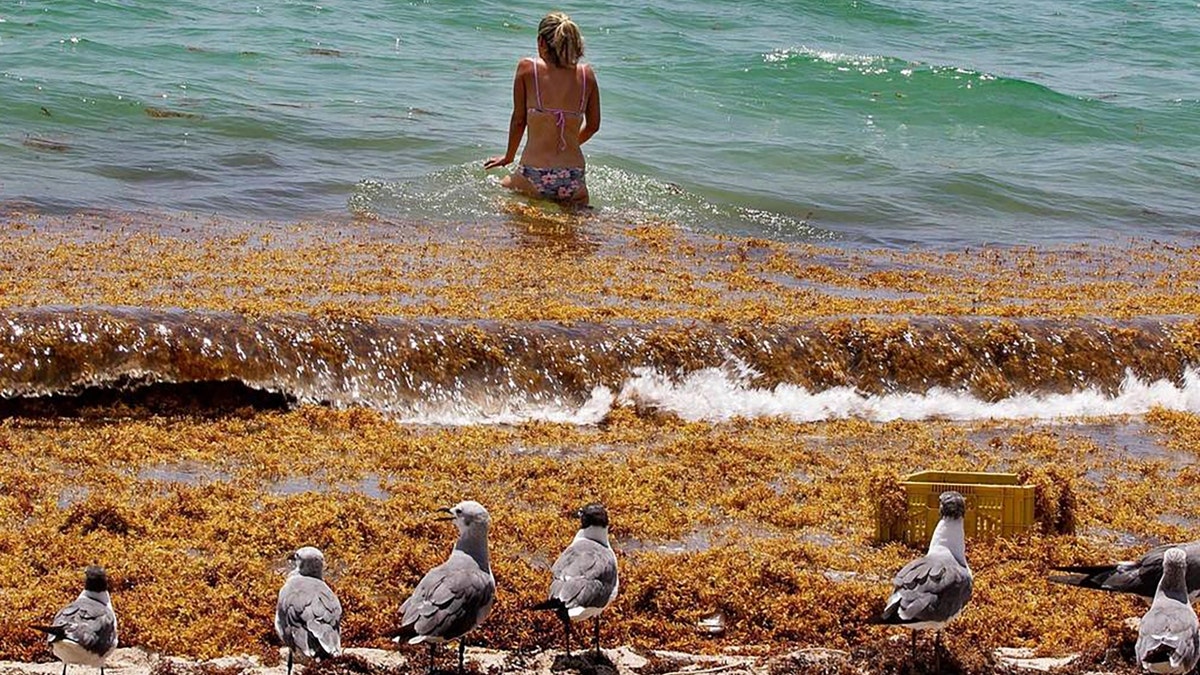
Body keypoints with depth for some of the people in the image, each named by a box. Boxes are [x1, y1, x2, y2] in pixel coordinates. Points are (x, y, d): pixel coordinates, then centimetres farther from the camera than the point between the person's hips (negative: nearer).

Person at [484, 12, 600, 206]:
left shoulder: (527, 68, -2)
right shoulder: (586, 74, 5)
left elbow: (519, 120, 5)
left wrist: (508, 157, 22)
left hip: (534, 178, -3)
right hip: (574, 181, 3)